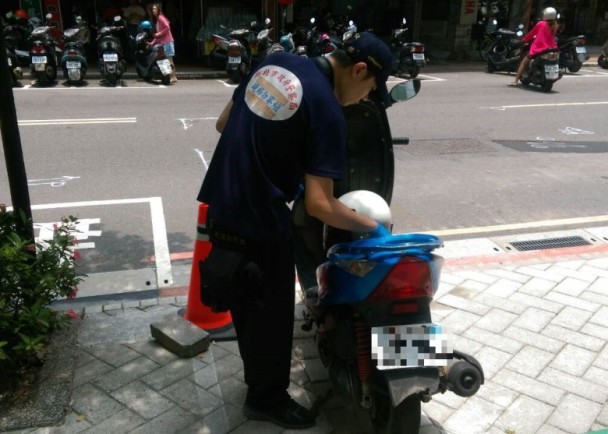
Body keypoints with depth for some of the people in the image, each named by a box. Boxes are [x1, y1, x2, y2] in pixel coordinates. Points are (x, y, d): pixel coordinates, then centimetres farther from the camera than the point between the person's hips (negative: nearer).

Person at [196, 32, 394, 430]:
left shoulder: (275, 63, 4)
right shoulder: (327, 112, -19)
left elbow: (223, 123, 12)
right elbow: (319, 206, -22)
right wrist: (372, 227, -7)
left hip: (221, 206, 8)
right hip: (259, 221, -8)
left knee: (246, 303, 26)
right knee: (271, 313, 14)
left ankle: (256, 376, 49)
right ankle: (267, 399, 35)